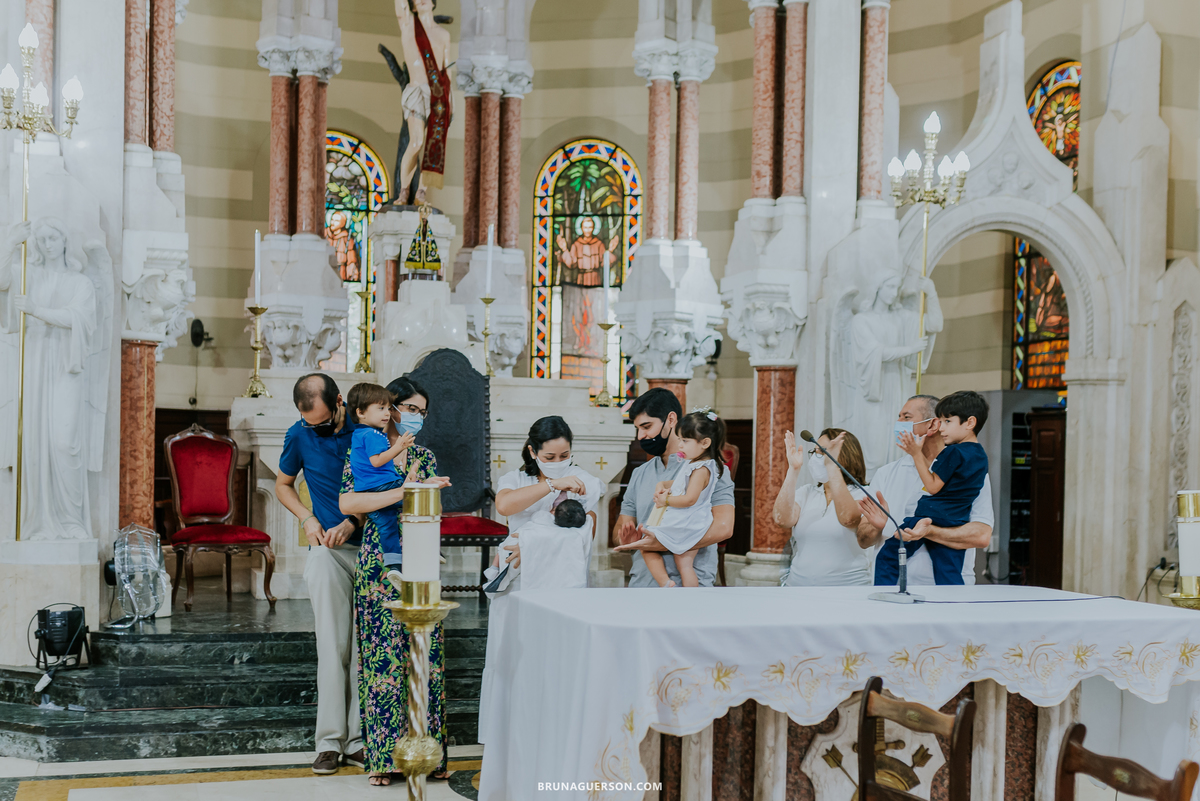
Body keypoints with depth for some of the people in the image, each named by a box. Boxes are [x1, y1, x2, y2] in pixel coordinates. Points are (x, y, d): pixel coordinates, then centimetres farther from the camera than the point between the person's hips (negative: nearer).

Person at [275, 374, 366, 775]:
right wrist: (307, 519, -1)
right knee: (333, 647, -3)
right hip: (328, 550, 0)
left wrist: (352, 522, -10)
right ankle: (330, 742, 2)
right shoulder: (299, 435, 0)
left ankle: (357, 741, 8)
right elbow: (282, 485, 17)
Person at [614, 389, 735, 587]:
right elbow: (622, 527, 18)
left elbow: (723, 527, -14)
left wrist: (665, 544, -20)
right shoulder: (639, 474, 18)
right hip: (641, 583, 5)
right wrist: (628, 539, -6)